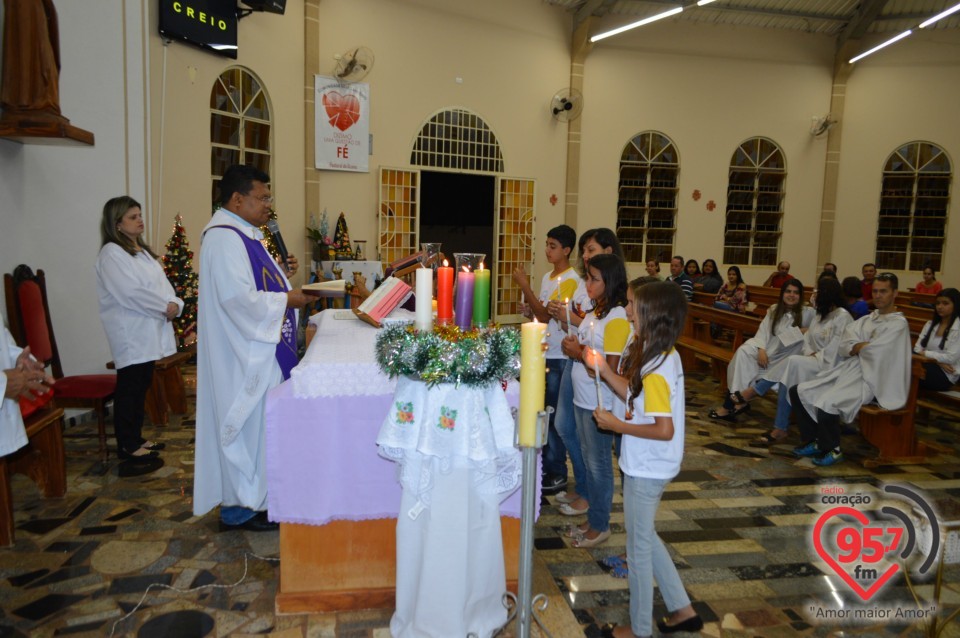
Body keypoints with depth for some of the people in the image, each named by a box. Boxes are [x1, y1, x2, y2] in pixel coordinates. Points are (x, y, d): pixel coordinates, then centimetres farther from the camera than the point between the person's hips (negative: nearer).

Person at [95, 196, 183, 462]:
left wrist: (175, 304, -6)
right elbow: (131, 292, -20)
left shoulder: (142, 250, 18)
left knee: (141, 387, 14)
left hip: (149, 331, 9)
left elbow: (161, 283, 12)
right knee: (129, 388, -2)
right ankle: (127, 445, 6)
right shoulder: (111, 253, -10)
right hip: (130, 333, -9)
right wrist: (164, 307, -15)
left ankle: (136, 438, 24)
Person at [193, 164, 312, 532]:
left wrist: (280, 274, 5)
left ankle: (250, 495, 30)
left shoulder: (243, 233, 14)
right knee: (247, 423, 0)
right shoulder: (224, 238, -19)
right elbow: (239, 298, -27)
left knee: (254, 422, 17)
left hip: (257, 350, 11)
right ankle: (239, 508, 14)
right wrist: (287, 299, -16)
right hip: (241, 354, -11)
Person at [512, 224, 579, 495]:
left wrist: (525, 285, -17)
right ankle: (545, 463, 29)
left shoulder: (570, 280, -14)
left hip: (558, 358, -8)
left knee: (554, 415, 0)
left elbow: (544, 315, -19)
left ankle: (557, 473, 12)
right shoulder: (548, 277, 13)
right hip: (542, 353, 8)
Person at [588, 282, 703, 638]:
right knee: (646, 538, 25)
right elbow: (638, 397, 10)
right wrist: (604, 369, 2)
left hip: (646, 470, -9)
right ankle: (681, 609, 36)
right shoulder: (666, 356, 2)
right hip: (649, 466, 9)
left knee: (639, 548, 9)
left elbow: (664, 430, -29)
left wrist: (616, 425, -21)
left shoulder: (655, 370, -27)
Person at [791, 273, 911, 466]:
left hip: (869, 379, -8)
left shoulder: (899, 323, -4)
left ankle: (832, 450, -6)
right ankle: (813, 441, 9)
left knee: (827, 404, -31)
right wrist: (865, 346, -12)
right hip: (848, 369, 8)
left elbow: (875, 350, -17)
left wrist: (857, 346, 0)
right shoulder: (867, 319, 17)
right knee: (798, 392, -3)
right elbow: (844, 346, 4)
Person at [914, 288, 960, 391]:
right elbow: (917, 348, 5)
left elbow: (951, 358, -12)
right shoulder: (930, 324, 15)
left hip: (945, 374, -5)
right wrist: (937, 360, -10)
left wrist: (924, 353, -7)